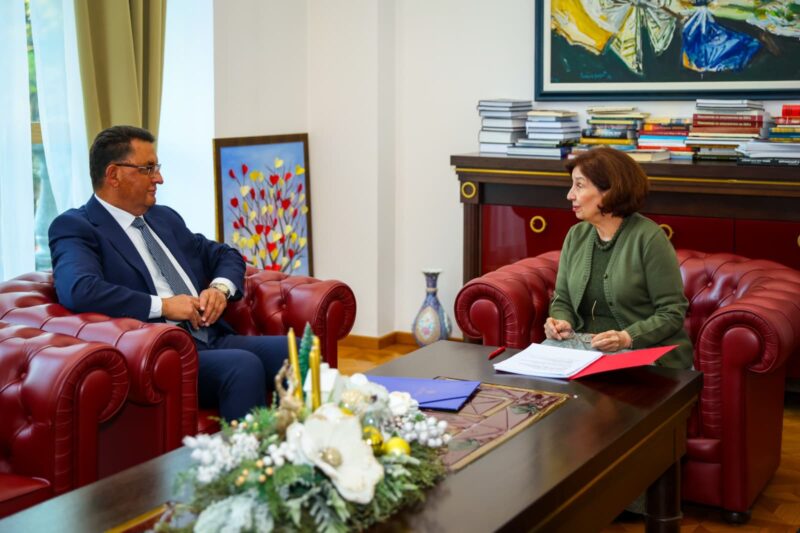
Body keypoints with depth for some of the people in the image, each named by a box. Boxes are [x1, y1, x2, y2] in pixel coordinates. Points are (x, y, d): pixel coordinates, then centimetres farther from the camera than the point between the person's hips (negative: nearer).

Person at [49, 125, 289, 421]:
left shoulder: (164, 217, 21)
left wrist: (220, 288, 5)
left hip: (214, 340, 7)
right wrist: (162, 305, -16)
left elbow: (226, 256, 28)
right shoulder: (75, 227, -1)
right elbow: (79, 291, -21)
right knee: (243, 365, -33)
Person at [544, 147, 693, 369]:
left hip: (643, 351, -5)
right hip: (585, 345, 5)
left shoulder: (649, 237, -10)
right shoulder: (576, 236, 8)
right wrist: (561, 322, -8)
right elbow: (562, 300, 15)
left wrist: (627, 338, -23)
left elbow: (672, 312, -10)